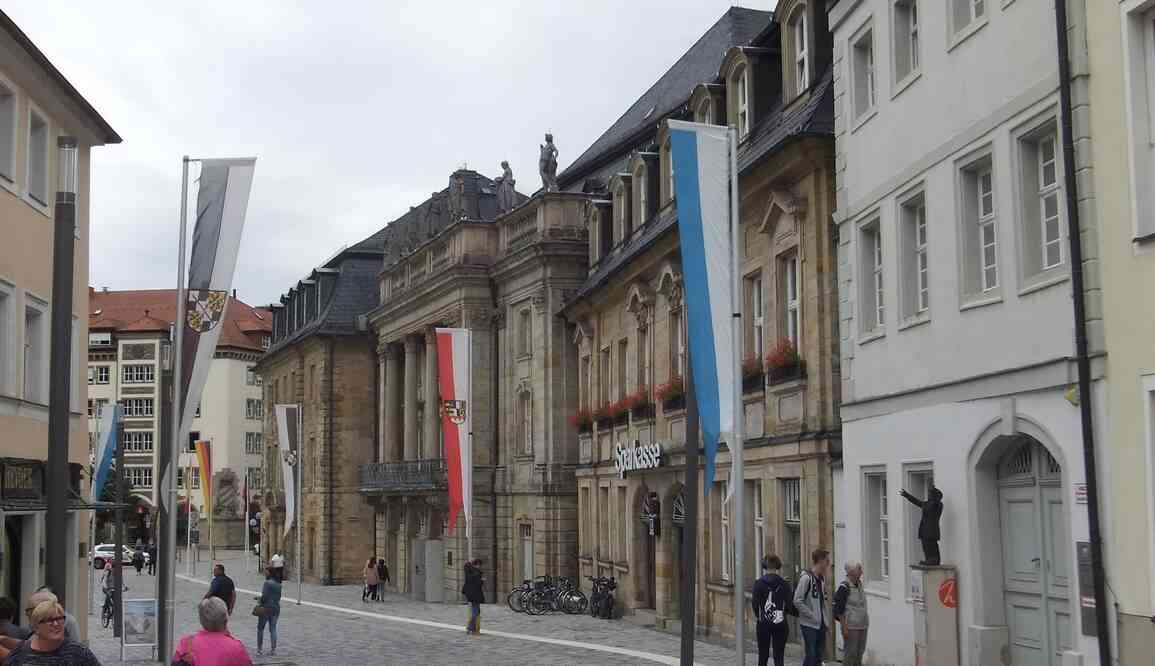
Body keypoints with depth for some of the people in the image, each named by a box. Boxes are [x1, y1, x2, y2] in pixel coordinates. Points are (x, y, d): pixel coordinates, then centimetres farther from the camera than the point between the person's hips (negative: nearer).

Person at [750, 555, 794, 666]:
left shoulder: (758, 583, -3)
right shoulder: (784, 584, -2)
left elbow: (754, 602, -10)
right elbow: (789, 606, -6)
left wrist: (758, 615, 9)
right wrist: (798, 612, 15)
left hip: (763, 624, 0)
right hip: (780, 624, 0)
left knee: (763, 657, 13)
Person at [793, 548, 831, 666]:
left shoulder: (822, 578, 10)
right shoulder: (806, 577, -15)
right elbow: (797, 601, -18)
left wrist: (826, 617, 7)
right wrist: (812, 615, -17)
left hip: (821, 624, 8)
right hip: (809, 625, -8)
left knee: (818, 656, 10)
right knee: (811, 656, -6)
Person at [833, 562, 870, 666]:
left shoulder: (859, 584, 8)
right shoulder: (845, 587, -15)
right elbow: (839, 610, -15)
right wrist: (844, 628, -17)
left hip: (862, 625, 8)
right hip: (851, 626, -8)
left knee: (860, 652, 13)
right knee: (850, 653, -2)